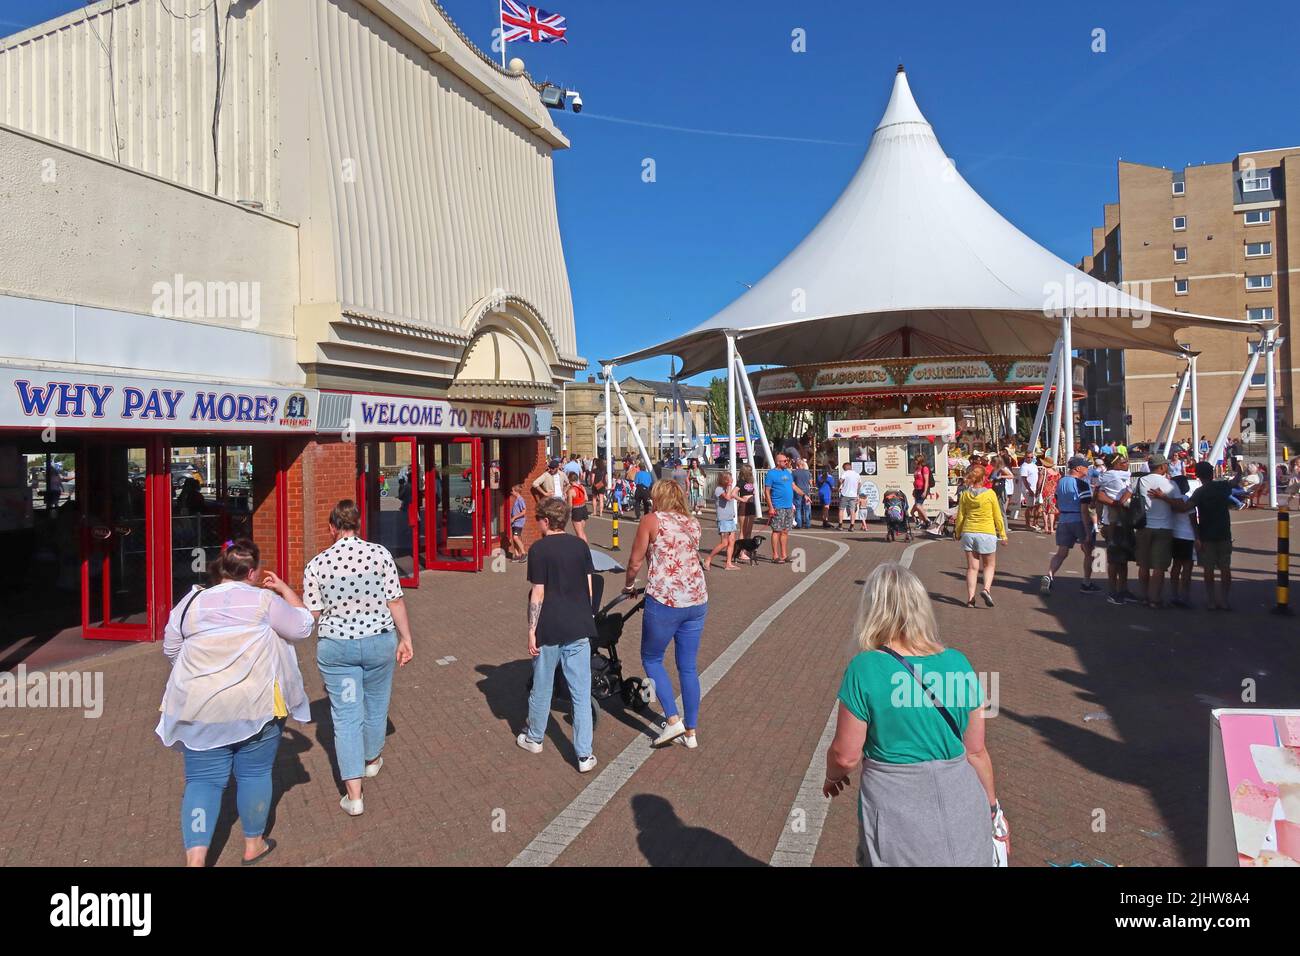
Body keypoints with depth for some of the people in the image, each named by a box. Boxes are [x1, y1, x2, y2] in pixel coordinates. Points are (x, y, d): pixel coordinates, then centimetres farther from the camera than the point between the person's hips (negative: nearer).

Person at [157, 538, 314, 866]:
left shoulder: (191, 602, 5)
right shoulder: (264, 600, -6)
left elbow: (171, 649, 13)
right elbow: (302, 627, 5)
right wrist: (284, 589, 13)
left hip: (200, 707, 3)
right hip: (255, 705, -2)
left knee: (203, 780, 9)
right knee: (254, 774, 12)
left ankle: (195, 858, 1)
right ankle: (253, 844, 25)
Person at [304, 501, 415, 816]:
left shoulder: (316, 565, -9)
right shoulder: (380, 554, -11)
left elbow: (312, 614, -5)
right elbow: (395, 601, -9)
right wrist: (406, 639, 1)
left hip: (336, 646, 0)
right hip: (379, 641, 1)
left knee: (345, 716, 7)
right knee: (376, 704, 22)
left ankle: (354, 795, 4)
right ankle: (372, 760, 46)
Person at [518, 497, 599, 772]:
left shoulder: (539, 549, -9)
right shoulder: (581, 545, 4)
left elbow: (538, 595, -11)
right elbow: (588, 588, 7)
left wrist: (531, 630, -5)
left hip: (549, 629, -3)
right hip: (579, 628, 3)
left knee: (542, 687, 15)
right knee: (581, 693, 5)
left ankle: (534, 738, 35)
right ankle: (584, 755, 6)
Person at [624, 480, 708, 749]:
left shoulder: (652, 520, -2)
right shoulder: (694, 524, 11)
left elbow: (635, 562, -1)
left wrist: (629, 585, 19)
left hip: (664, 601, -5)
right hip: (697, 601, 5)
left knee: (651, 659, 15)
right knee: (688, 668, 14)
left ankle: (673, 720, 6)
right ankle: (691, 731, 20)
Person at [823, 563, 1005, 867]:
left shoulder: (864, 669, -17)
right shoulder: (958, 664, -5)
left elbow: (846, 756, -10)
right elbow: (976, 752, 3)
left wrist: (832, 777, 12)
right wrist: (992, 807, 19)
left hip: (897, 814, -3)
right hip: (961, 807, 3)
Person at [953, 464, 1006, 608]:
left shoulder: (964, 495, -1)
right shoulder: (990, 494, -8)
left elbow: (960, 517, 4)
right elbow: (997, 516, -2)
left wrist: (958, 533, 18)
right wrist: (1002, 533, 9)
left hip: (968, 533, 2)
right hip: (987, 533, -2)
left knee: (972, 567, 8)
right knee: (990, 565, 15)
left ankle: (970, 598, 5)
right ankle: (986, 589, -8)